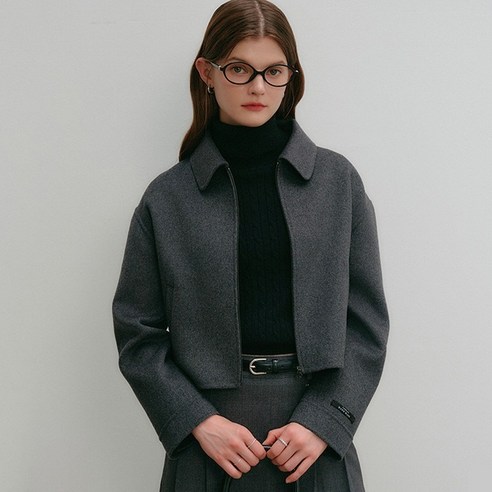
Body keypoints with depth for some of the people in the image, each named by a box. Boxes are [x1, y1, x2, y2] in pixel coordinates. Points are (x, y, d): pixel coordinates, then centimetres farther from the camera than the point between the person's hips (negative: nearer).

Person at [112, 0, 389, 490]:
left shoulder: (338, 180, 1)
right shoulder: (166, 197, -1)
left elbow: (367, 321, 2)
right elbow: (138, 334, 1)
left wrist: (324, 420, -8)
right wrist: (198, 421, -9)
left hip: (318, 438, 1)